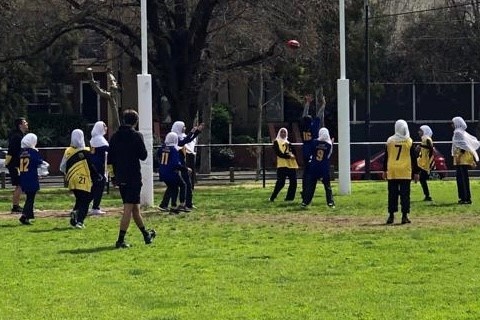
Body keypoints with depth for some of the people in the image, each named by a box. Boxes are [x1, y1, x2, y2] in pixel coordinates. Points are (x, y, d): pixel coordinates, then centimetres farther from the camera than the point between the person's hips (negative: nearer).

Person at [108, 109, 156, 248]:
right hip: (133, 177, -6)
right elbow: (143, 156, -8)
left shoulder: (115, 137, 7)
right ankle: (120, 240, -13)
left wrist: (112, 175, 16)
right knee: (129, 208, -6)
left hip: (120, 178, 6)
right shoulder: (136, 136, -11)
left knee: (135, 207, 17)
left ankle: (146, 235, 31)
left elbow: (109, 159, 8)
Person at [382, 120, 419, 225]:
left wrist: (385, 170, 18)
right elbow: (413, 158, 1)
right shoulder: (409, 141, -2)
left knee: (392, 194, 7)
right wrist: (416, 172, 7)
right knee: (405, 194, 1)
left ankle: (391, 216, 7)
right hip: (405, 172, -2)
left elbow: (386, 157, 8)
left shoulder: (390, 141, 3)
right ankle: (404, 216, -2)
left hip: (392, 171, 2)